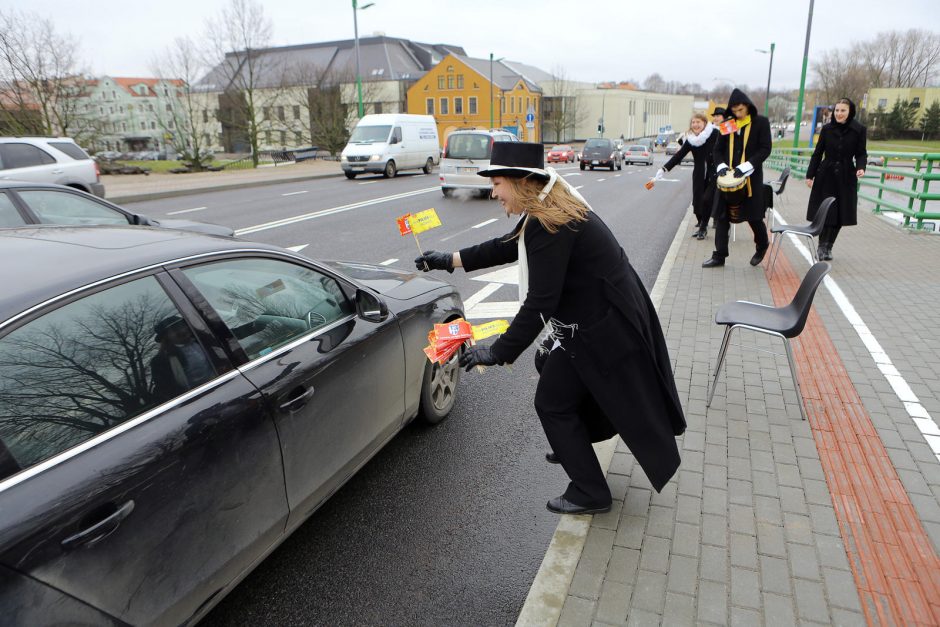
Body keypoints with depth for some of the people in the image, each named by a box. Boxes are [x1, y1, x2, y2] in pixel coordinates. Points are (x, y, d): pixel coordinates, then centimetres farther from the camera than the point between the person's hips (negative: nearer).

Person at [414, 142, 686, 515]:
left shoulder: (549, 225, -25)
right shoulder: (547, 210, 6)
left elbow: (540, 301, -28)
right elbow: (508, 247, 19)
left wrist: (499, 352, -22)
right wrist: (452, 260, 21)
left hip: (600, 330, -11)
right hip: (610, 317, 11)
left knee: (553, 403, 2)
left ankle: (589, 493, 17)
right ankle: (574, 448, 47)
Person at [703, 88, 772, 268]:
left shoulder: (761, 123, -2)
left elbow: (765, 149, -8)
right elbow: (718, 149, 10)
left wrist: (746, 166, -19)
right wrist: (721, 166, -9)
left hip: (751, 178, -3)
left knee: (753, 215, 4)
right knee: (722, 216, 2)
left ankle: (762, 244, 33)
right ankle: (719, 255, 8)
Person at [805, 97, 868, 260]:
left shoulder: (859, 130, -2)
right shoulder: (827, 129, 0)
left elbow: (861, 154, 2)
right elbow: (817, 153, 5)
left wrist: (861, 167, -18)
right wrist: (810, 175, 3)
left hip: (846, 177, 0)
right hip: (826, 175, 0)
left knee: (839, 215, 5)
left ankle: (828, 247, 17)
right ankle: (821, 246, 11)